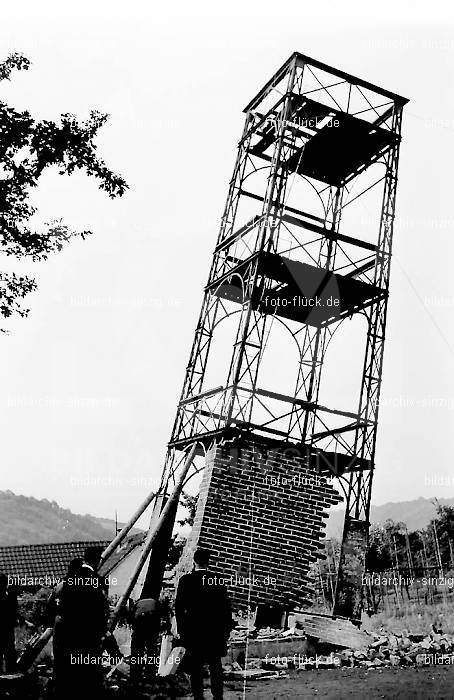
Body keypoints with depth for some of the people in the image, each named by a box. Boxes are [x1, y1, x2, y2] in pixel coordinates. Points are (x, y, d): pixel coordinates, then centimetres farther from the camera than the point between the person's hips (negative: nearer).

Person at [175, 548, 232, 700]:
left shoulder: (186, 580, -6)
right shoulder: (218, 580, -1)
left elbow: (179, 606, -5)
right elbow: (226, 607, 3)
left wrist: (180, 629, 3)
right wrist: (227, 629, 12)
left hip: (193, 631, -2)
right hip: (215, 631, 2)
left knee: (196, 668, 6)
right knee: (215, 666, 11)